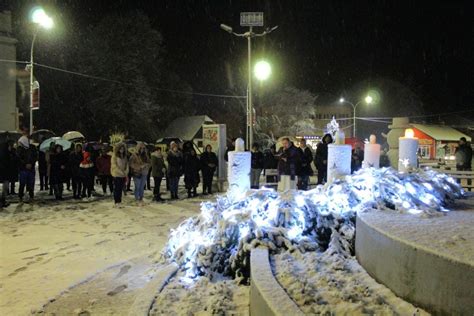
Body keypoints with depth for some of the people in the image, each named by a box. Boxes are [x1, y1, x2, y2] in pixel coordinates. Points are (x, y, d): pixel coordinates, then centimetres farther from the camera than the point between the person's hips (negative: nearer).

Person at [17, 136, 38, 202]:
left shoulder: (32, 148, 3)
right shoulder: (20, 148, -2)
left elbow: (36, 157, 4)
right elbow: (19, 159, -4)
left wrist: (31, 164, -9)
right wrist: (26, 164, -13)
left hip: (31, 168, 2)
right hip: (23, 169, -2)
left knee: (31, 183, 4)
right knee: (22, 183, -4)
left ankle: (31, 196, 14)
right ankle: (21, 197, 3)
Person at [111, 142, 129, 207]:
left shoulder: (125, 156, 10)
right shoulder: (114, 156, -6)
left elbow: (127, 164, 11)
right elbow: (114, 165, -11)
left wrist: (126, 172, -4)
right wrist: (121, 172, -15)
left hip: (123, 175, 5)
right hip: (117, 175, -5)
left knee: (121, 189, 7)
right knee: (117, 188, -3)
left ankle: (119, 201, 14)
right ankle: (116, 202, 0)